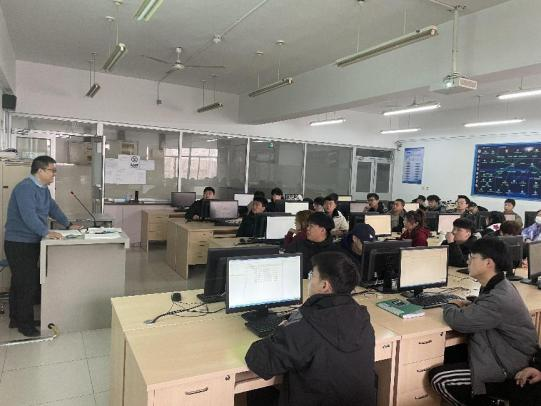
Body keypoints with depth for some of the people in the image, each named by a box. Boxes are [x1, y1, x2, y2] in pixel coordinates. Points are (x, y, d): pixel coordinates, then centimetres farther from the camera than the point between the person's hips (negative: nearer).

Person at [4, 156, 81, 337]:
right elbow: (28, 215, -31)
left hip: (31, 243, 10)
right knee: (28, 284, -4)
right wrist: (46, 232, -35)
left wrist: (68, 225, 16)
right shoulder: (25, 188, -21)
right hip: (18, 244, -10)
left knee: (19, 282, 18)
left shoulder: (43, 189, 10)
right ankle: (25, 324, 9)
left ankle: (16, 319, 31)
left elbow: (53, 208, 20)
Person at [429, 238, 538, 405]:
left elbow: (459, 321, -27)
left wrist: (450, 307, -5)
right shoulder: (498, 286, 1)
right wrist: (468, 305, -2)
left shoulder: (499, 299, -30)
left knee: (438, 378, -11)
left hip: (506, 369, -9)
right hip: (501, 354, 9)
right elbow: (484, 309, 20)